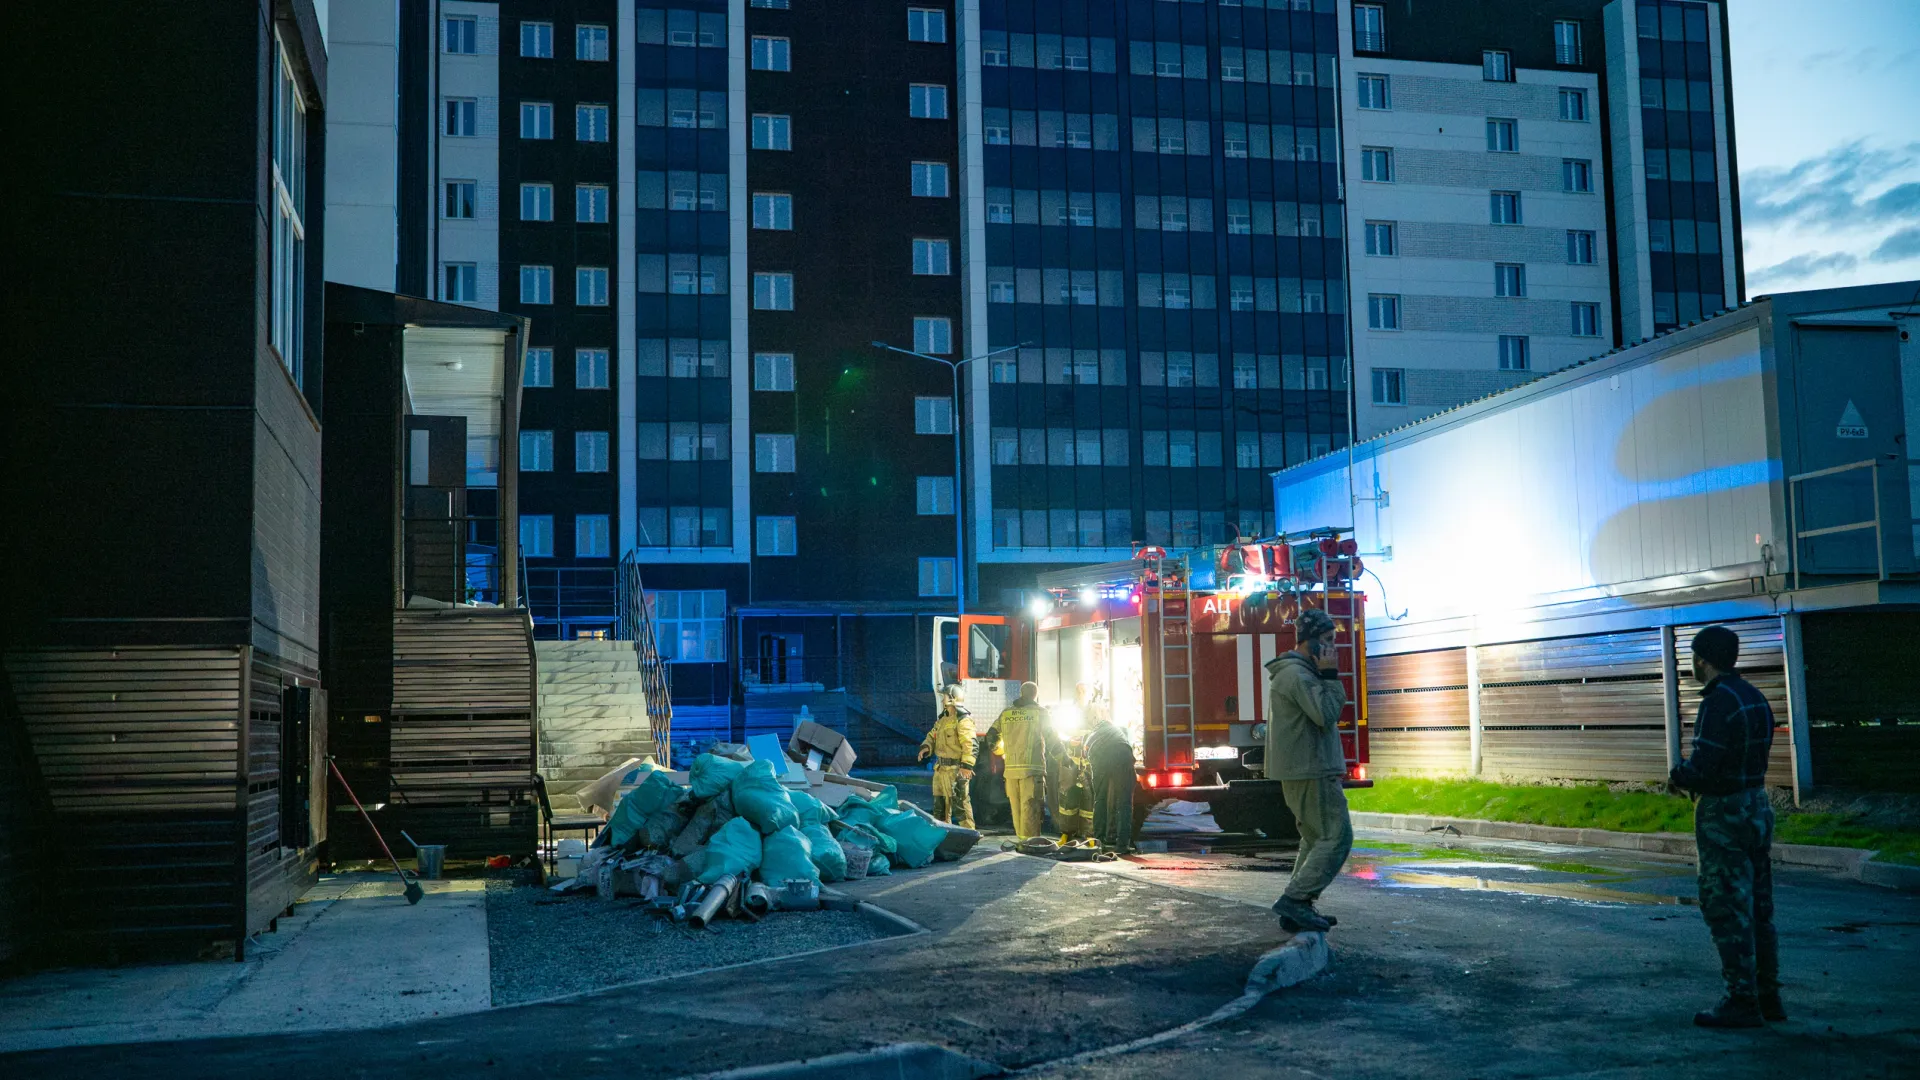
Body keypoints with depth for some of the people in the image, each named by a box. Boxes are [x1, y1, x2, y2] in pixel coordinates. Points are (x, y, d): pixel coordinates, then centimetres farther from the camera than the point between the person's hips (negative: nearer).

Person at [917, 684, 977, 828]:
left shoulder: (963, 719, -14)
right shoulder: (943, 719, 17)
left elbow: (970, 744, -20)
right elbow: (932, 735, 22)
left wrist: (966, 766, -24)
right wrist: (926, 747, 0)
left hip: (956, 769, -10)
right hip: (941, 768, 10)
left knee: (960, 803, -8)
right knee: (940, 802, 16)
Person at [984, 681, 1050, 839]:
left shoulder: (1006, 713, 12)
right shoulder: (1039, 712, 0)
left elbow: (991, 737, 17)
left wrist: (1000, 751, 35)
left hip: (1011, 768, 4)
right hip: (1032, 768, -4)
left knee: (1017, 809, 11)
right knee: (1031, 810, -6)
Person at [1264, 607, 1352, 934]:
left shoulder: (1294, 672, 19)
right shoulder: (1297, 674, -16)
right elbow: (1326, 714, -22)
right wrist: (1329, 675, -16)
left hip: (1300, 771, 11)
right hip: (1310, 771, -11)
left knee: (1315, 839, 16)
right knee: (1337, 837, -11)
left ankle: (1297, 908, 15)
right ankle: (1294, 899, -13)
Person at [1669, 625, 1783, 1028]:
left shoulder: (1719, 703, -19)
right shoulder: (1754, 698, 10)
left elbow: (1702, 768, -23)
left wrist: (1678, 774, -2)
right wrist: (1692, 773, 9)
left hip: (1724, 816, -9)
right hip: (1757, 807, 9)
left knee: (1727, 910, -3)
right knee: (1757, 909, 14)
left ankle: (1742, 1002, 0)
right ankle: (1768, 995, 20)